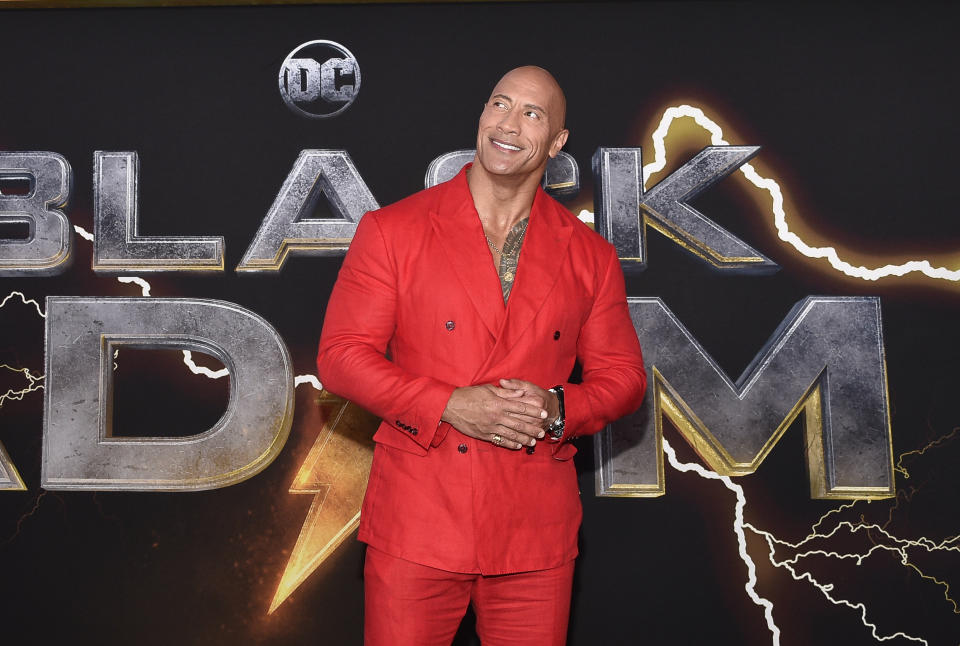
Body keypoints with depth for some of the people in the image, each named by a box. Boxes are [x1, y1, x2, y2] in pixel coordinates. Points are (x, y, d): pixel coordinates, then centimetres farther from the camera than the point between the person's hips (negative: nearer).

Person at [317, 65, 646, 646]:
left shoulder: (590, 255, 8)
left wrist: (557, 409, -10)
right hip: (415, 525, -2)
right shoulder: (391, 230, 1)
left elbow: (623, 377, 11)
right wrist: (450, 405, -14)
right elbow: (341, 355, -2)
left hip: (536, 533, 2)